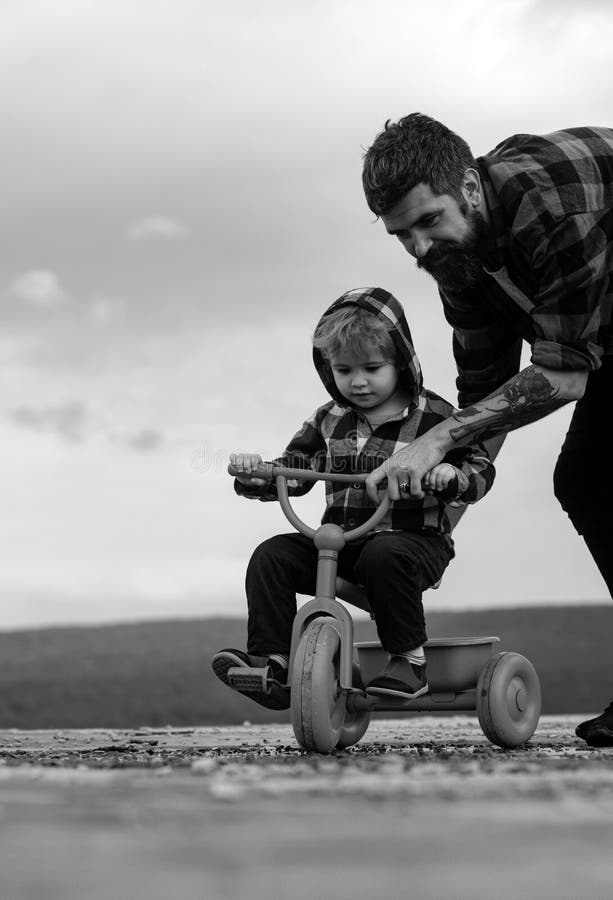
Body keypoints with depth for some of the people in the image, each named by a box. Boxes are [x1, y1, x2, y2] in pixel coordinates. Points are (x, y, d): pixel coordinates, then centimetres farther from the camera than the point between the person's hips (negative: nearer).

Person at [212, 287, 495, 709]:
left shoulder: (432, 415, -1)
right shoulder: (328, 421, 14)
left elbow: (480, 467, -2)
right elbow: (292, 472, 18)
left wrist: (453, 475, -25)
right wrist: (255, 474, -4)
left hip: (414, 537, -5)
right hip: (339, 539, 5)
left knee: (386, 556, -39)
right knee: (272, 556, -15)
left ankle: (410, 660, -24)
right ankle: (272, 662, -19)